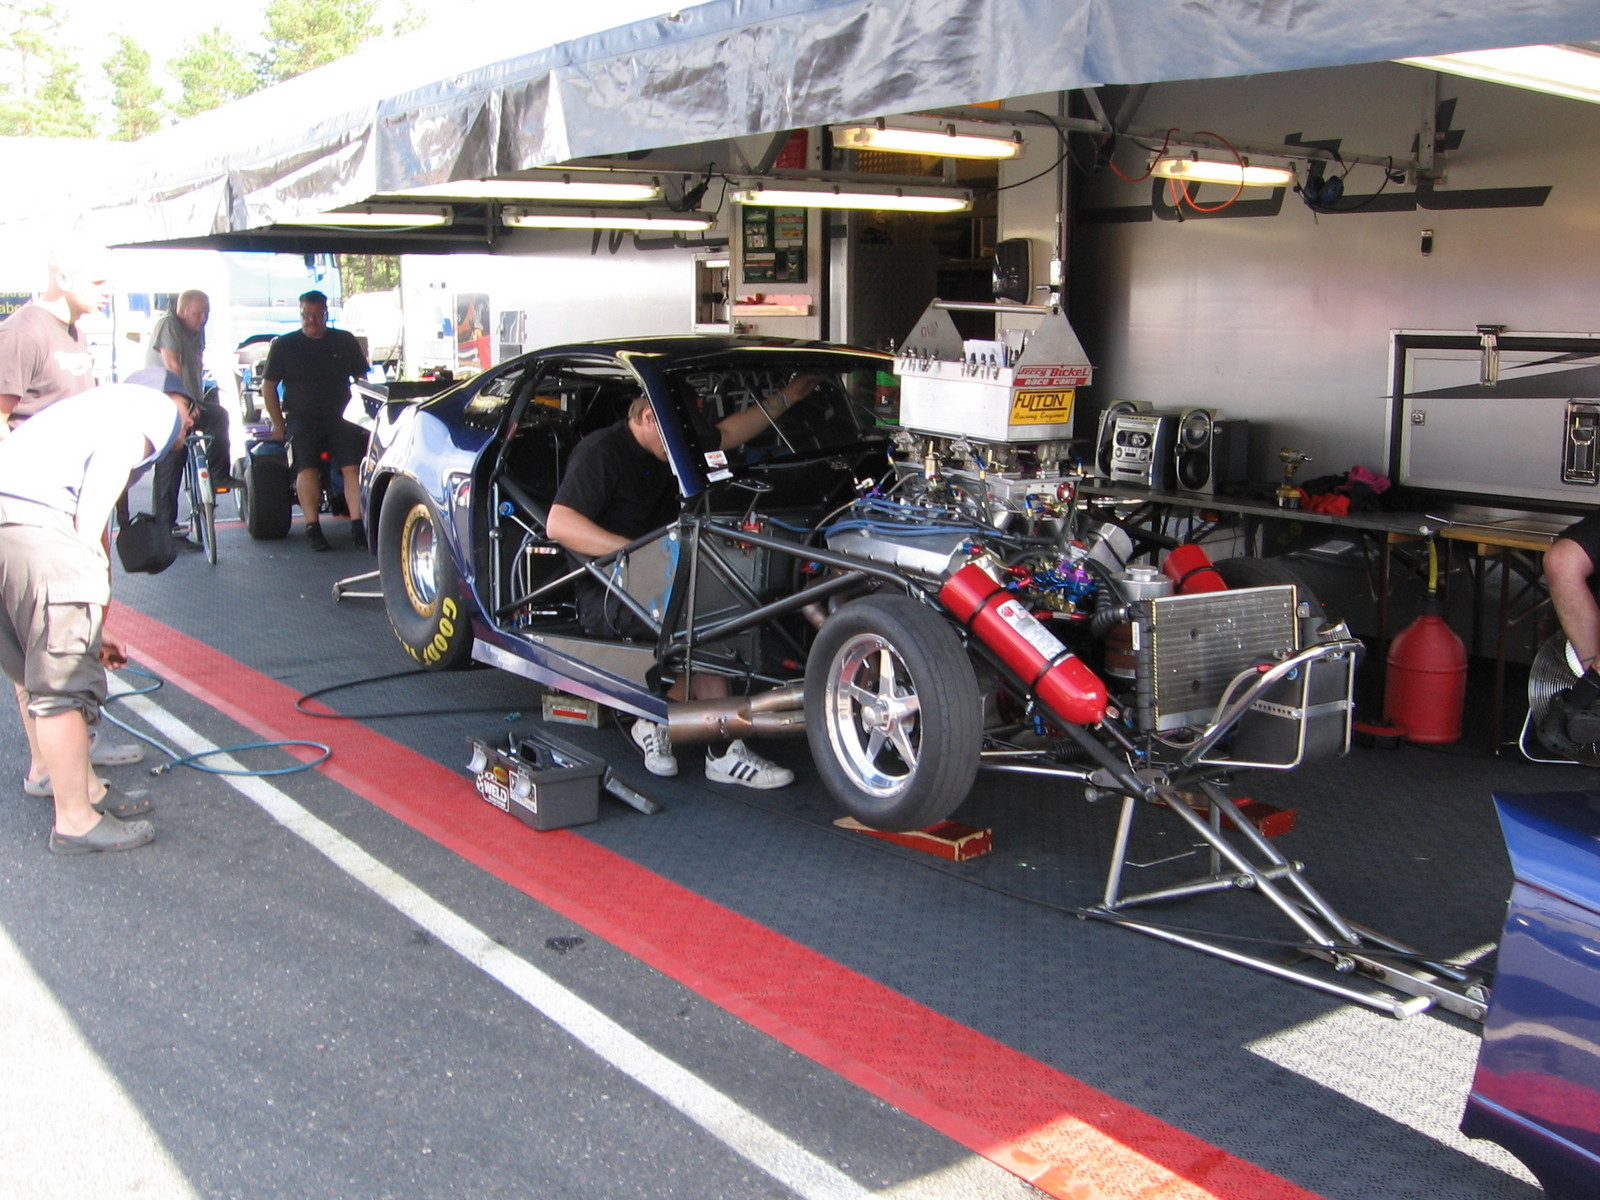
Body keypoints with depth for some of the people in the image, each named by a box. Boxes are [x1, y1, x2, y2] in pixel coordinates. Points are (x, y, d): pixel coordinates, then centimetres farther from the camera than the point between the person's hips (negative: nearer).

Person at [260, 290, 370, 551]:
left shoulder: (345, 342, 13)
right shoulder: (284, 345, 9)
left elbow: (362, 379, 18)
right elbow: (268, 385, 10)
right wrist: (278, 424, 2)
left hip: (340, 418, 1)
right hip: (301, 420, -1)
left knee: (353, 466, -21)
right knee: (307, 467, -24)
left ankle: (357, 526, -23)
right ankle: (312, 527, -23)